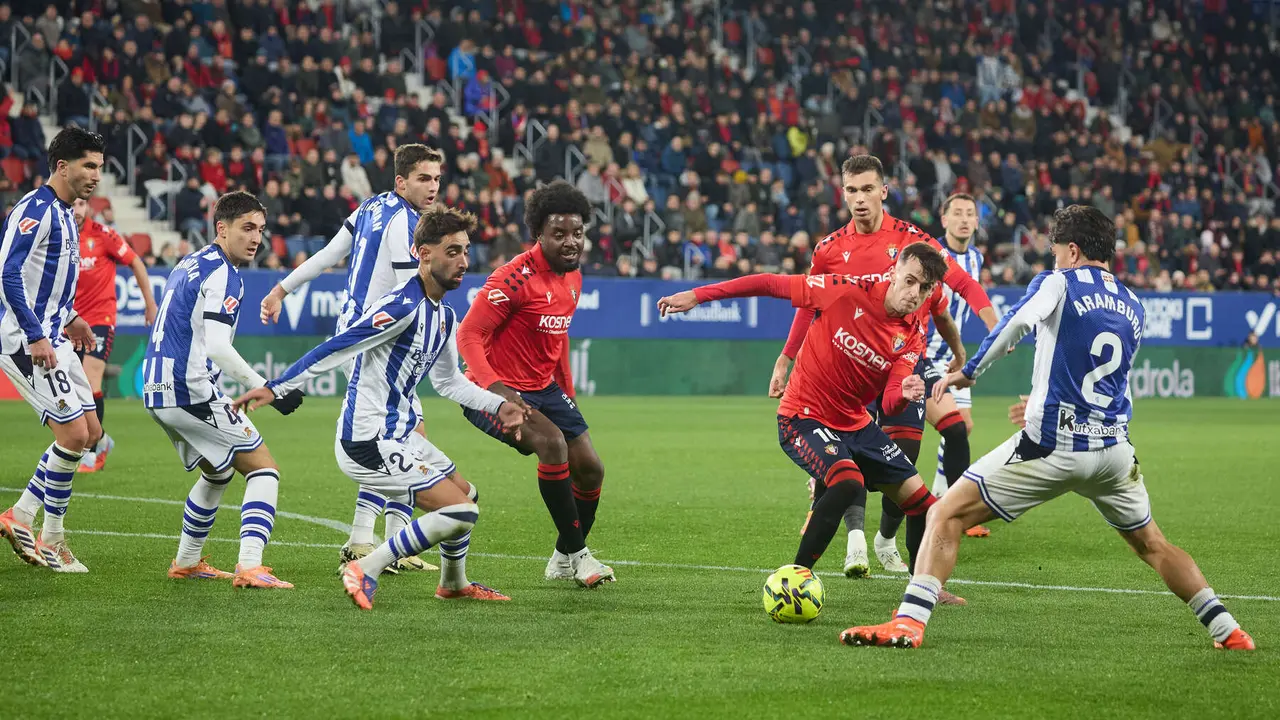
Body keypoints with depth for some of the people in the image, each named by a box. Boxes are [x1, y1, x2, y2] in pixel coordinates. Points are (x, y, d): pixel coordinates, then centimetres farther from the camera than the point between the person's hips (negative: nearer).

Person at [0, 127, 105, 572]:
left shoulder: (63, 214, 16)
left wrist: (68, 318, 20)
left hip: (51, 340, 10)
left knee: (89, 433, 8)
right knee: (73, 434, -13)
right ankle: (52, 538, 1)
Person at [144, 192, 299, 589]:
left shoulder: (189, 264, 17)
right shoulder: (223, 274, -13)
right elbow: (217, 347, -25)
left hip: (157, 391, 9)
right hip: (191, 392, -9)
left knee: (218, 473, 28)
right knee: (264, 469, -6)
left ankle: (187, 562, 33)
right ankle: (249, 567, -21)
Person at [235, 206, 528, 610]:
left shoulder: (444, 317, 12)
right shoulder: (403, 307, -19)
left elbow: (449, 381, 27)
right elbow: (335, 349, -21)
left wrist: (498, 406, 18)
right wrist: (277, 389, -22)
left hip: (395, 439, 10)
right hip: (369, 443, -10)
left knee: (465, 495, 24)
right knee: (461, 512, -15)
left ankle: (454, 584, 43)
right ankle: (367, 569, -10)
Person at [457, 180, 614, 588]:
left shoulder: (573, 276, 6)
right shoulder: (515, 277, -21)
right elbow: (469, 335, -23)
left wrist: (567, 393, 22)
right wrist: (495, 387, -36)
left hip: (544, 388, 9)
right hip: (499, 393, -9)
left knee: (590, 468, 3)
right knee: (551, 441, -30)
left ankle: (564, 561, 23)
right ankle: (576, 552, -18)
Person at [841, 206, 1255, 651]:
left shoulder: (1059, 283, -1)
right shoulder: (1134, 308, 17)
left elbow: (1020, 319, -22)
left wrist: (970, 371, -15)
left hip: (1050, 447, -5)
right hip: (1112, 448, 6)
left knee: (946, 516, -1)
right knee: (1151, 544, 26)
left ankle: (909, 622, -16)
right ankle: (1226, 630, 21)